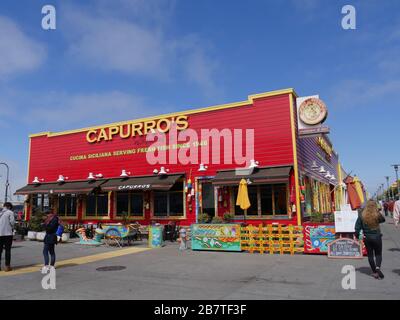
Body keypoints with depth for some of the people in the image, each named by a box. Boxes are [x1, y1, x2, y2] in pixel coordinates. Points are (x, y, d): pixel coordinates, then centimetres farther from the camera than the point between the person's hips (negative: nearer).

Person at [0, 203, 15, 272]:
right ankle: (7, 266, 2)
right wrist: (12, 228, 7)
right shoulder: (10, 212, -5)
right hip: (8, 233, -4)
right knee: (8, 250, 1)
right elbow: (12, 222, -11)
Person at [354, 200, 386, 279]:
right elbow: (383, 220, 9)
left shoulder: (362, 215, -9)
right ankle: (378, 267, -11)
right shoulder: (377, 215, -13)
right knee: (378, 254, 13)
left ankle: (375, 272, 17)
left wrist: (357, 235, 6)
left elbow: (357, 226, -6)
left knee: (370, 255, 12)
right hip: (376, 237, -1)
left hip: (367, 238, 1)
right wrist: (378, 212, 9)